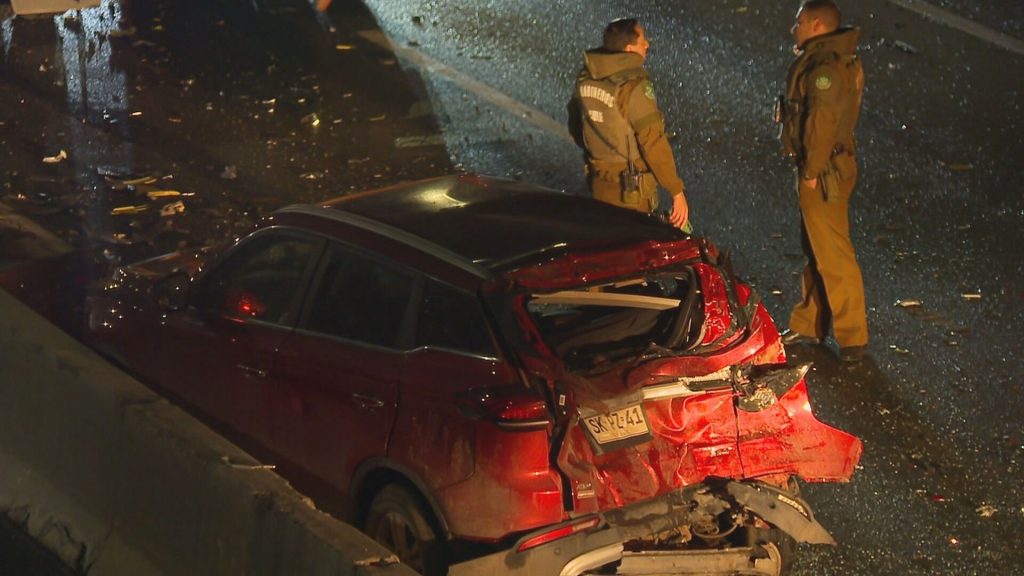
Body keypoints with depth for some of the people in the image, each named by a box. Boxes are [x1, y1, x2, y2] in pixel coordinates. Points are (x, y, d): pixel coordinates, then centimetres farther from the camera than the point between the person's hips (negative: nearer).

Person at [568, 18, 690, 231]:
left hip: (598, 181, 7)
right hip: (631, 189, -7)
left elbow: (576, 127, 12)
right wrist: (677, 192, -20)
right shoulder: (633, 86, -24)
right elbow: (654, 142, -25)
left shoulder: (586, 79, -2)